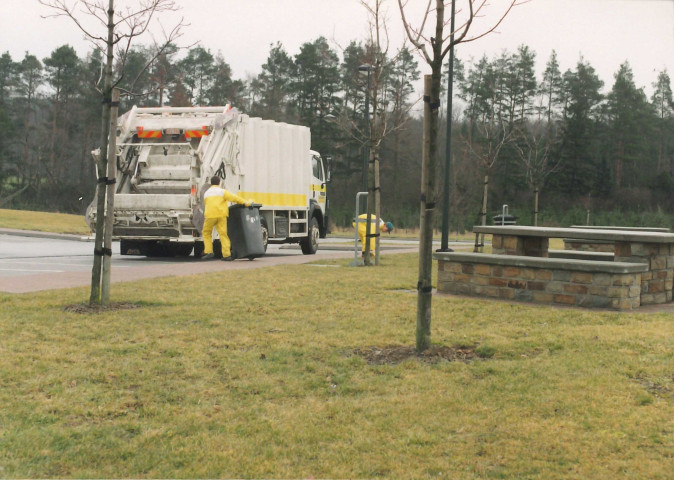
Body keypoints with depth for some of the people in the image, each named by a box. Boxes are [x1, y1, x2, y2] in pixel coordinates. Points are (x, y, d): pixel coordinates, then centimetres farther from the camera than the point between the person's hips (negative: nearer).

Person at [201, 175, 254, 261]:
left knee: (206, 233, 17)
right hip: (221, 215, -2)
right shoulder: (222, 191, 6)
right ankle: (226, 255, -11)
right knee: (223, 234, -2)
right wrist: (246, 202, -5)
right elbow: (233, 197, -5)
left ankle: (208, 252, 4)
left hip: (210, 215, 2)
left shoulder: (206, 193, 20)